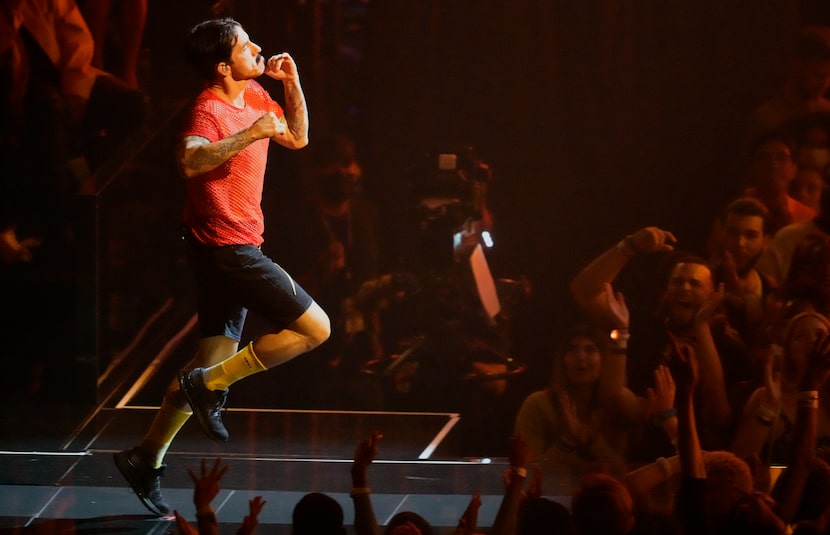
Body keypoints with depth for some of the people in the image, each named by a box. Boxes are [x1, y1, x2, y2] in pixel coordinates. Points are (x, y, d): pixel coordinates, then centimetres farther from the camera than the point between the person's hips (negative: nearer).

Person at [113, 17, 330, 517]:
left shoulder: (256, 97, 11)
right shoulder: (210, 110, -17)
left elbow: (297, 138, 25)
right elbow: (191, 160, -37)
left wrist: (293, 83, 12)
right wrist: (251, 133, -40)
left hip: (236, 246, 9)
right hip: (225, 246, -9)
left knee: (217, 359, 11)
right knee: (315, 328, -10)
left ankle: (147, 458, 14)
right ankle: (210, 385, -5)